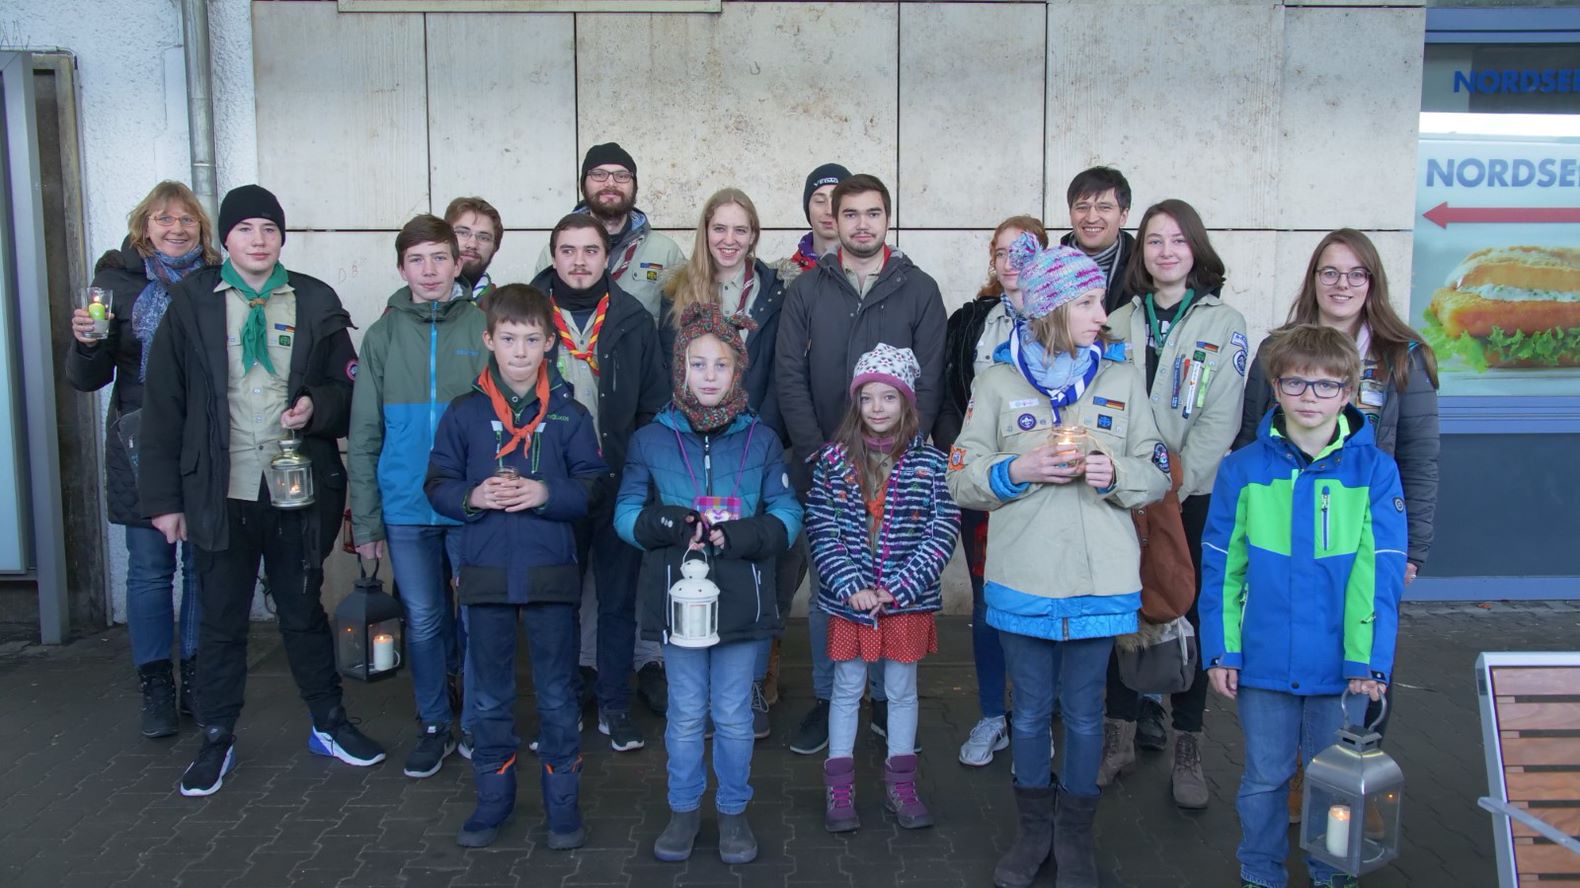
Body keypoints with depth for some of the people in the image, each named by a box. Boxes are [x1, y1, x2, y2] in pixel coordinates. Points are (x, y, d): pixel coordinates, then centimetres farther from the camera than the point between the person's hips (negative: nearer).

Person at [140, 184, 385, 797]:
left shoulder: (315, 302, 2)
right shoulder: (192, 302, -1)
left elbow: (349, 389, 7)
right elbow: (163, 403, -1)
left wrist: (316, 406, -16)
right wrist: (163, 497, -4)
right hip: (220, 493, -1)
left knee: (304, 611, 14)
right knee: (221, 620, 10)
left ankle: (329, 723, 29)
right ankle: (217, 741, 25)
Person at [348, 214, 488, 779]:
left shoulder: (483, 328, -2)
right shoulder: (383, 335, 4)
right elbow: (364, 435, 5)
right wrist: (365, 521, 1)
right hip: (406, 508, 2)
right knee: (423, 621, 10)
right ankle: (434, 726, 26)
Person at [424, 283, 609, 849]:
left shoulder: (569, 415, 1)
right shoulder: (464, 413, 3)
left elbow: (594, 487, -1)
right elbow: (438, 484, 5)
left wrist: (547, 495, -17)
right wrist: (471, 498, -15)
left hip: (551, 572, -1)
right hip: (486, 572, 1)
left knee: (557, 693, 8)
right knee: (488, 694, 12)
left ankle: (562, 801, 21)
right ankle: (493, 796, 27)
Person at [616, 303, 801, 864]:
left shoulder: (761, 440, 3)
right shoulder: (650, 440, 2)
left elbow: (786, 515, 1)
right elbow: (627, 514, 1)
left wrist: (740, 536, -18)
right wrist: (668, 524, -19)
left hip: (743, 600, 0)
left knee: (734, 716, 10)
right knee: (686, 713, 11)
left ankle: (733, 811, 27)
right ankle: (684, 808, 29)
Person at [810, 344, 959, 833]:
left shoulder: (929, 463, -4)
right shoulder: (833, 460, -3)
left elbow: (943, 532, -7)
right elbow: (820, 529, -6)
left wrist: (899, 588, -15)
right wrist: (851, 586, -15)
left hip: (909, 600, 0)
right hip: (848, 597, 0)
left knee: (902, 689, 13)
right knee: (846, 688, 11)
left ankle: (901, 783, 28)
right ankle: (839, 788, 23)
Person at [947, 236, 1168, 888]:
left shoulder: (1122, 375, 4)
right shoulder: (999, 379, 1)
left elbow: (1156, 474, 6)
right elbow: (963, 478, 0)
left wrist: (1115, 473, -14)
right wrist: (1017, 470, -17)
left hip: (1100, 580, 1)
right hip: (1021, 579, 0)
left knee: (1084, 710, 10)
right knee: (1030, 708, 12)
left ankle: (1075, 835, 28)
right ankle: (1033, 829, 30)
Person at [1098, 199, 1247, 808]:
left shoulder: (1224, 323, 0)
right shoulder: (1119, 323, 8)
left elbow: (1220, 419, -7)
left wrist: (1175, 487, -14)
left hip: (1195, 496, -2)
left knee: (1190, 614, 5)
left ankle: (1187, 750, 17)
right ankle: (1120, 735, 21)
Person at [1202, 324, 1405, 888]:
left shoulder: (1374, 470, -6)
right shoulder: (1243, 469, -3)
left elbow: (1380, 573, -7)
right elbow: (1220, 566, 0)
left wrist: (1369, 661, -11)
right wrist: (1220, 650, -3)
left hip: (1340, 665, 0)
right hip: (1263, 661, 1)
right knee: (1264, 778, 14)